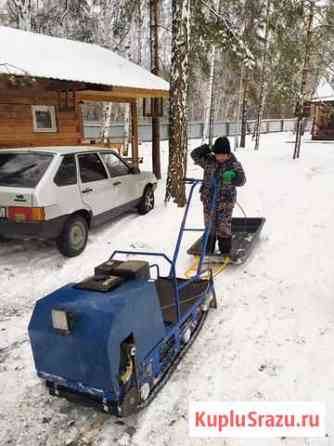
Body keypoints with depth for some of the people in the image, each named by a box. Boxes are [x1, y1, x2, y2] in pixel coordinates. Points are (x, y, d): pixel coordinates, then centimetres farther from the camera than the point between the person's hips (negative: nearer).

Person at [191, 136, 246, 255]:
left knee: (224, 228, 2)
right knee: (209, 227, 14)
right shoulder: (209, 161, 2)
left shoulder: (234, 164, -8)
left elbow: (241, 180, -16)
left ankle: (225, 253, 17)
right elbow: (194, 155, 7)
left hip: (225, 202, -3)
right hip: (209, 200, 4)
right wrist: (206, 148, -7)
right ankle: (207, 252, 27)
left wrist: (232, 176, -37)